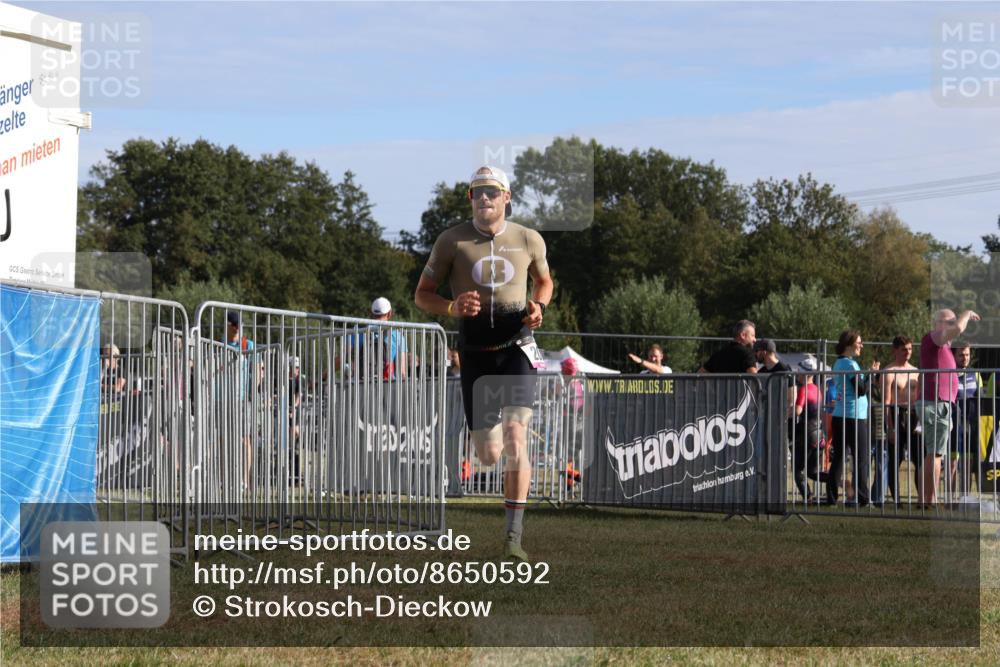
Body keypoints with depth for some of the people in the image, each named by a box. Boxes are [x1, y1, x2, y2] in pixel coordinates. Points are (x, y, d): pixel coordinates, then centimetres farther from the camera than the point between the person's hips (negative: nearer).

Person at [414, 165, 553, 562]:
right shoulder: (452, 241, -2)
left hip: (516, 348, -1)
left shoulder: (528, 240, 2)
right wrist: (452, 307, -17)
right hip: (475, 354, 1)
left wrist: (538, 306, -2)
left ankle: (514, 537, -16)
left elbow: (544, 280, 21)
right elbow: (422, 295, 4)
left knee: (515, 440, -18)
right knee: (489, 457, 1)